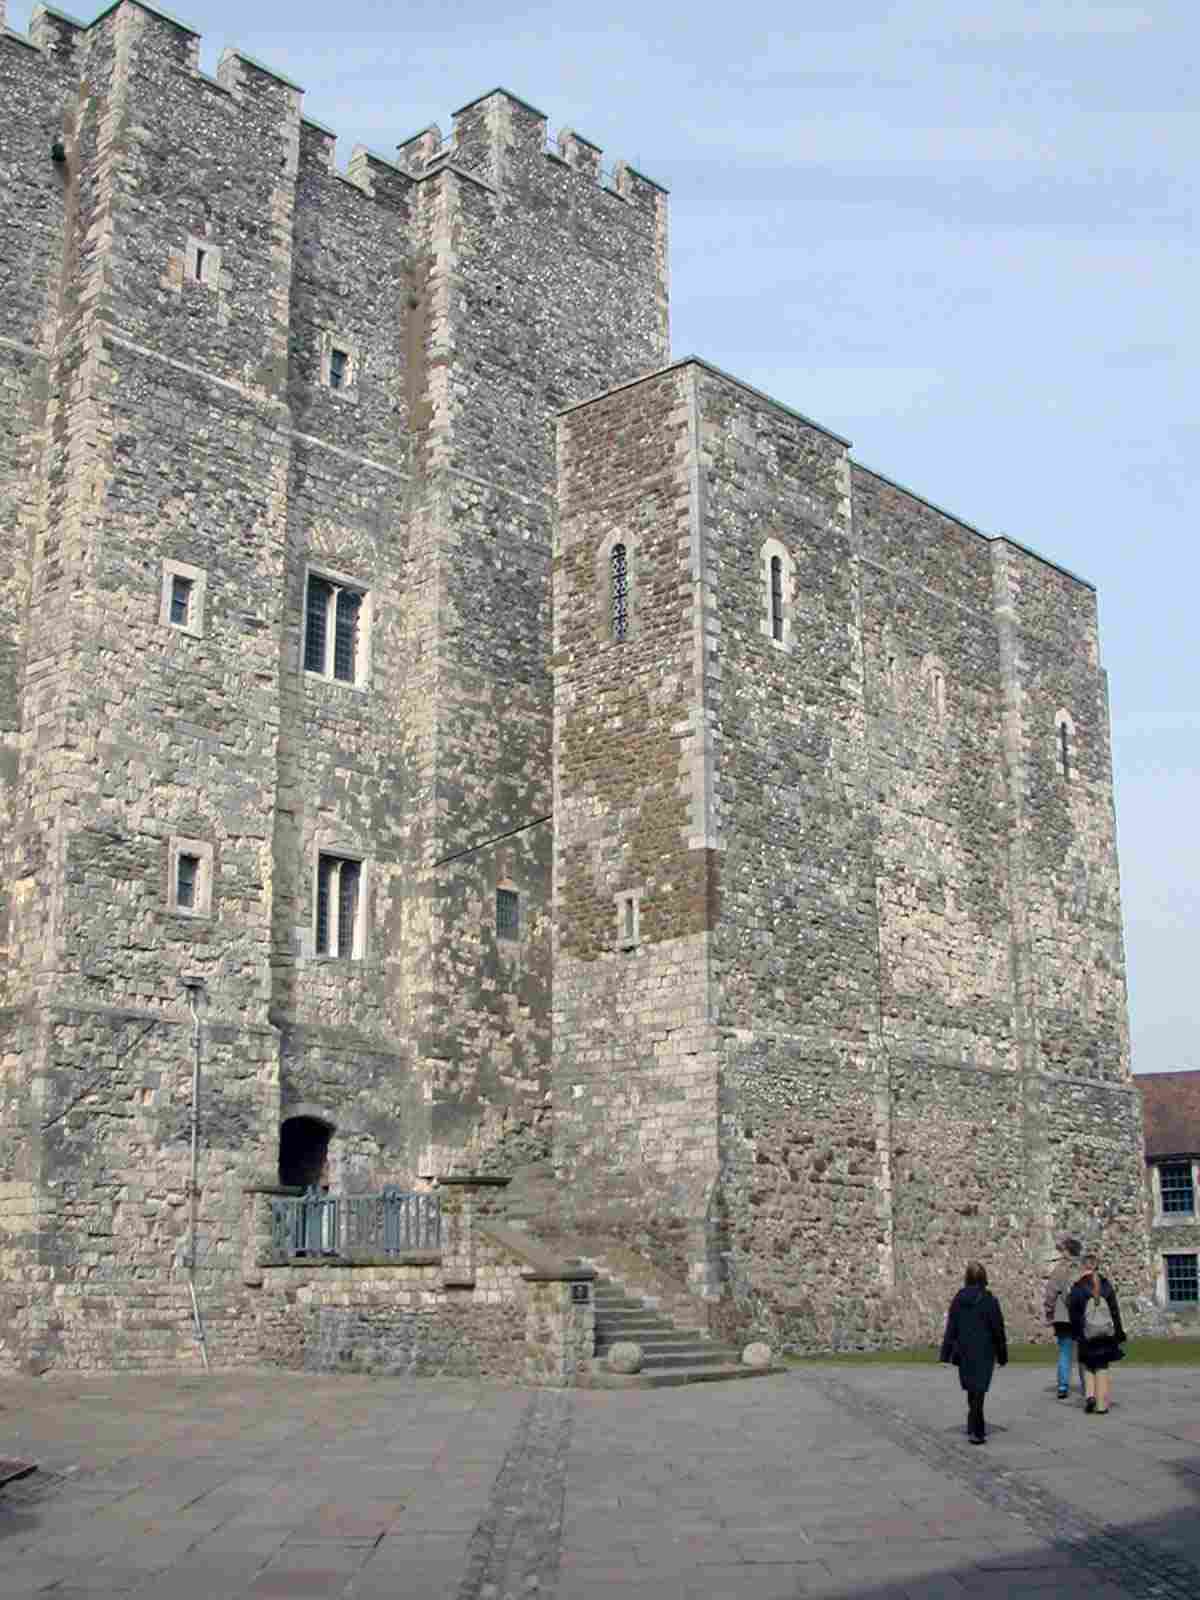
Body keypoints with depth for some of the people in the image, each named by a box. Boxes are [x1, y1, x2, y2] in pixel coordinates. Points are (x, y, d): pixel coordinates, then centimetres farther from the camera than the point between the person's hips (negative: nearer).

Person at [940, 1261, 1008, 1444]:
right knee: (979, 1390, -4)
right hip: (984, 1352, -4)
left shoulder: (958, 1299, -1)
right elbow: (998, 1330, -6)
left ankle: (977, 1427, 31)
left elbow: (951, 1328, -1)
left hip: (964, 1352, 4)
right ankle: (976, 1431, -12)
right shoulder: (990, 1300, -10)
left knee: (972, 1389, 18)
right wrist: (1002, 1355, 4)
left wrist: (946, 1354, 2)